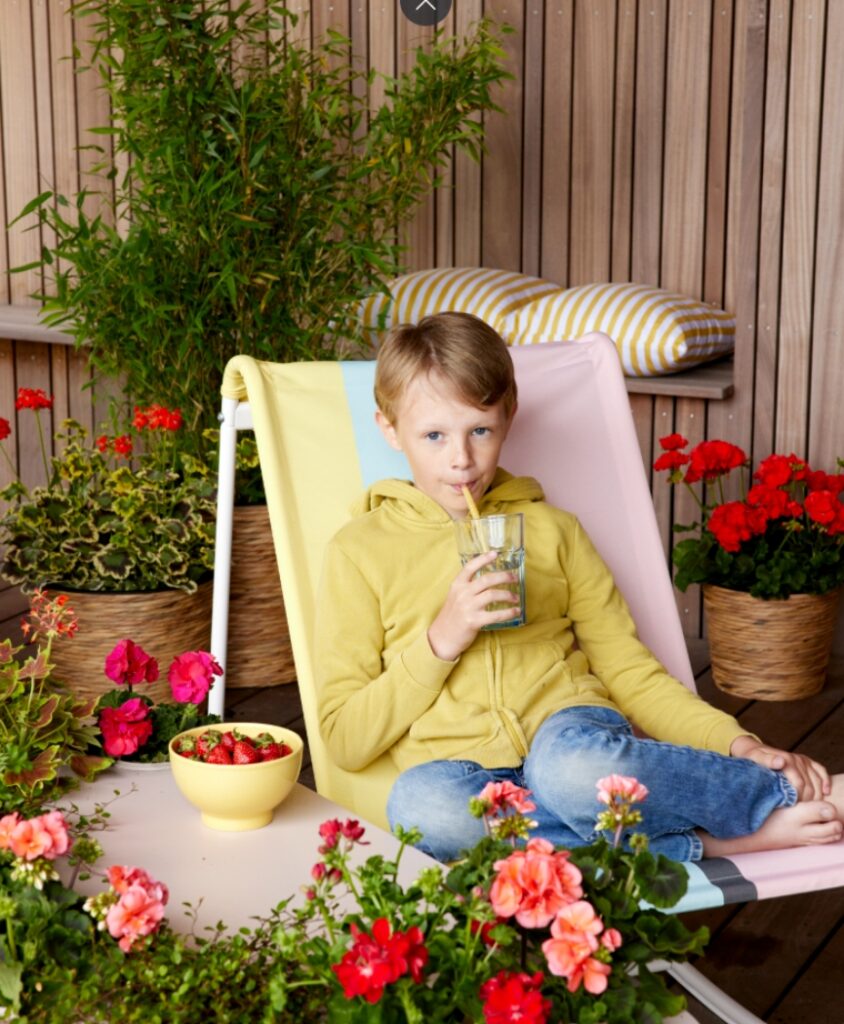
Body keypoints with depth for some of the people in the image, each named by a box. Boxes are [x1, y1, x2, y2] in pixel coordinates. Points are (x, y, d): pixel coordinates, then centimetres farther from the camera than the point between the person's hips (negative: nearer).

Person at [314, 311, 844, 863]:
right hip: (457, 768, 0)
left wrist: (738, 743, 0)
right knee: (421, 804, -37)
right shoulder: (360, 549, 10)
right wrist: (441, 640, -8)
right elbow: (346, 739, 6)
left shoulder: (552, 530, 18)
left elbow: (630, 671, 15)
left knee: (573, 765, -37)